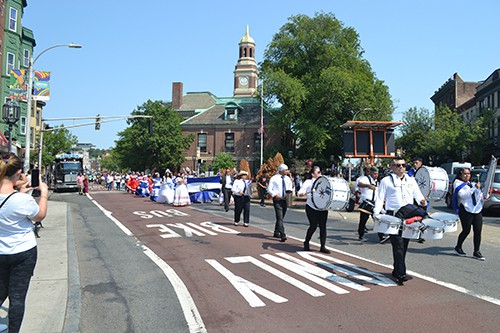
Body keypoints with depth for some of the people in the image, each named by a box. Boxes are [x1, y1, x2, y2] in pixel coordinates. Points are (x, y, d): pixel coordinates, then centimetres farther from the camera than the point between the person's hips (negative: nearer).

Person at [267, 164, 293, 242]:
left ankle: (276, 233, 27)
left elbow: (289, 189, 21)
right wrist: (275, 195, -20)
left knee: (281, 218, 13)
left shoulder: (287, 179, 11)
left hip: (285, 199, 6)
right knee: (280, 218, -13)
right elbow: (269, 189, -5)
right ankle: (282, 235, -19)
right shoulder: (274, 178, -5)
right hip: (277, 200, -6)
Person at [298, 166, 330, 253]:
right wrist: (301, 193, -30)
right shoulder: (308, 182, 1)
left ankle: (323, 246, 6)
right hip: (312, 208, -4)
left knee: (323, 226, -1)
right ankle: (306, 243, 19)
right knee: (313, 226, -4)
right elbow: (300, 192, -8)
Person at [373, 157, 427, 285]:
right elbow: (379, 199, 0)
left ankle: (396, 271, 22)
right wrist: (376, 213, -12)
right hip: (393, 217, -5)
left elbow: (418, 194, 15)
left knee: (404, 245, 9)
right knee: (398, 245, -11)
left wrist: (422, 201, -9)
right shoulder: (386, 181, 4)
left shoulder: (411, 180, 18)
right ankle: (401, 273, -12)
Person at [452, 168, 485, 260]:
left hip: (477, 209, 6)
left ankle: (476, 252, 8)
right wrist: (475, 188, -16)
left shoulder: (472, 184, 23)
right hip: (466, 210, -6)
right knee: (466, 230, -4)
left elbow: (480, 195, 31)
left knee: (478, 231, -1)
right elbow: (463, 195, -15)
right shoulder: (458, 183, 2)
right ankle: (458, 247, 17)